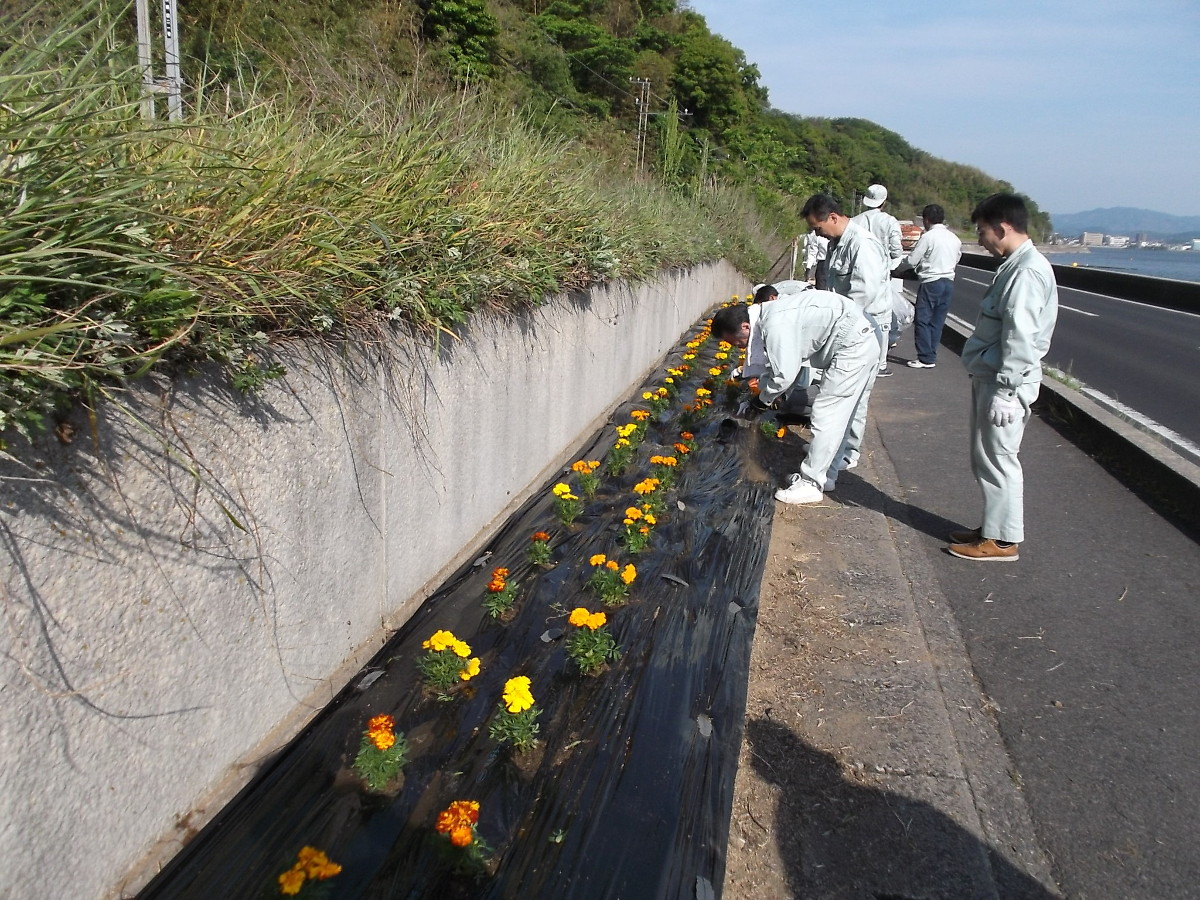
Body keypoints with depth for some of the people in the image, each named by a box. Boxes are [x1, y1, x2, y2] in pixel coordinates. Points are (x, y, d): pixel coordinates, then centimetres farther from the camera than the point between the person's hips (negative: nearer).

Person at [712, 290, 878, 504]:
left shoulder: (775, 325, -22)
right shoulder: (770, 316, 9)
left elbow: (785, 374, -21)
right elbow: (777, 365, 19)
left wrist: (763, 400, -5)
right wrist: (762, 389, 14)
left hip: (852, 344, -11)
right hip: (864, 338, 11)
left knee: (826, 415, -7)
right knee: (847, 414, 19)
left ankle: (810, 484, 0)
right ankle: (827, 474, 31)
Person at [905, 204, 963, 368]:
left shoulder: (928, 236, -10)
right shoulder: (955, 238, 10)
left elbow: (912, 261, -8)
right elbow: (957, 260, 19)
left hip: (931, 282, -7)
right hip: (948, 281, 7)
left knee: (922, 320, -2)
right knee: (937, 321, 10)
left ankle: (926, 358, -4)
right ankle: (931, 356, 13)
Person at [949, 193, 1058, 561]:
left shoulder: (1027, 272, -18)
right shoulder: (1016, 266, 14)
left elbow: (1020, 338, -23)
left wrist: (1005, 391, -23)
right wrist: (992, 385, 19)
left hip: (1005, 382, -10)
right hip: (989, 377, 10)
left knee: (997, 458, -2)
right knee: (985, 458, 17)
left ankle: (1002, 540, 8)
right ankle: (993, 527, 28)